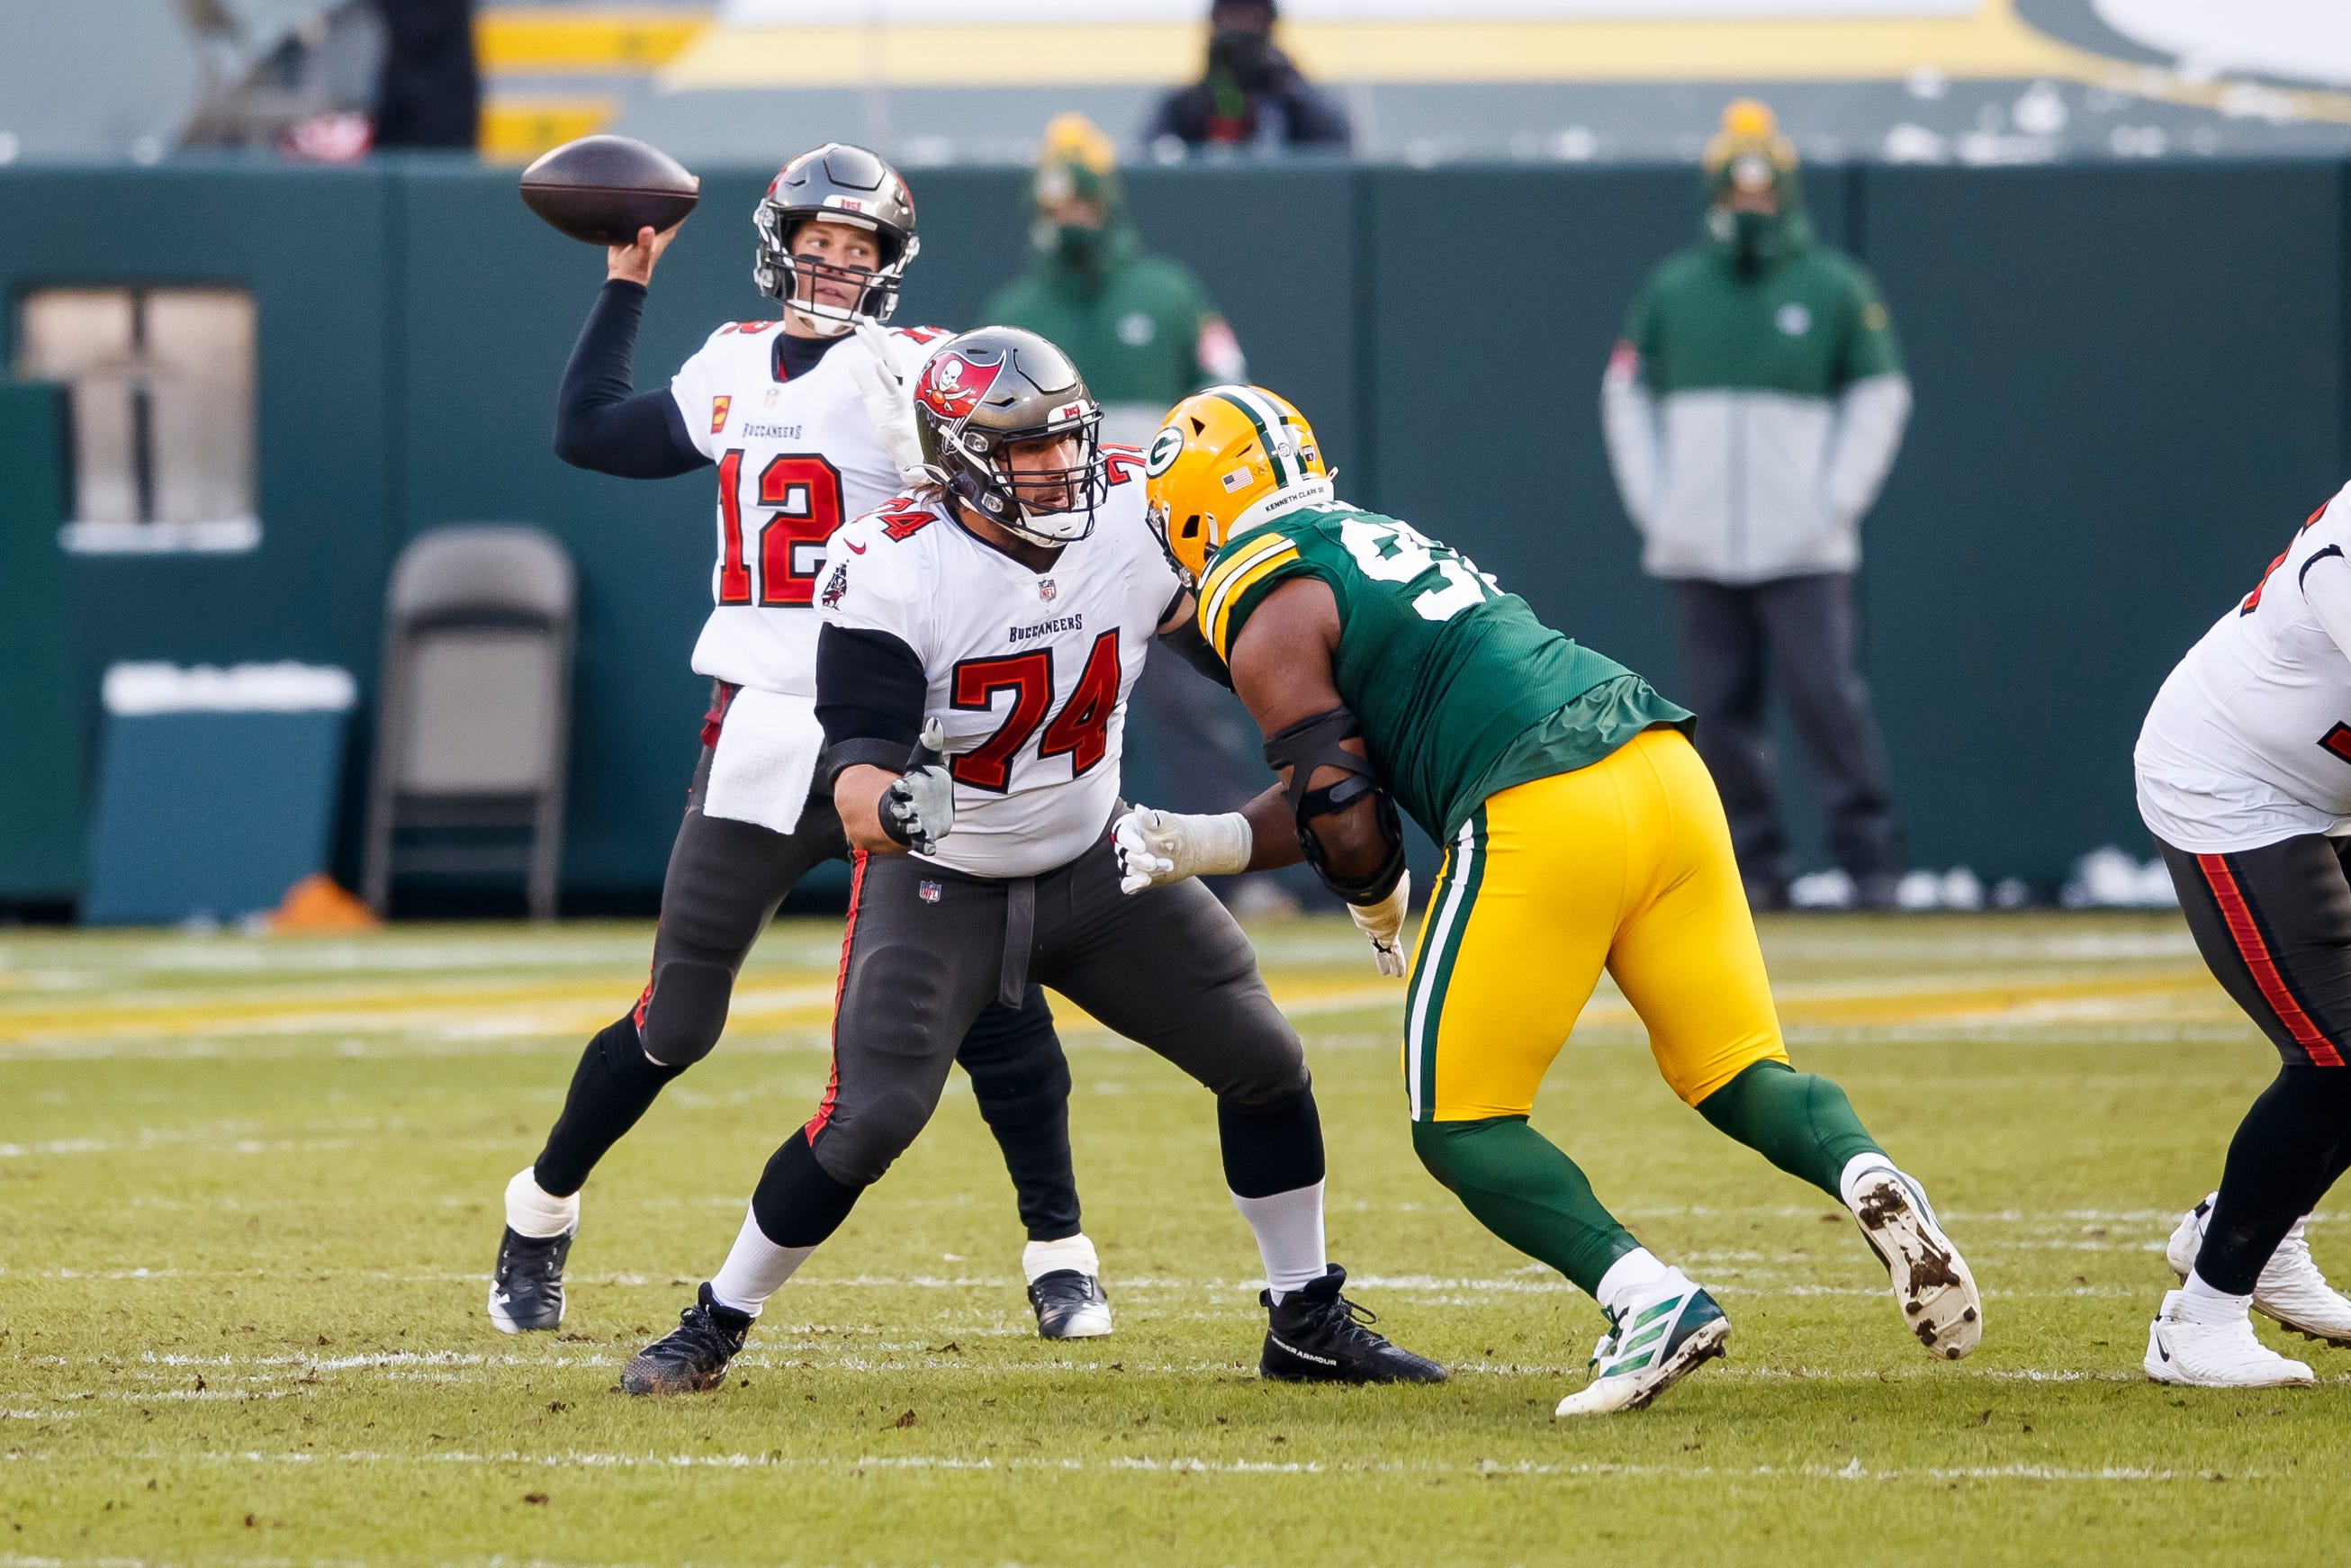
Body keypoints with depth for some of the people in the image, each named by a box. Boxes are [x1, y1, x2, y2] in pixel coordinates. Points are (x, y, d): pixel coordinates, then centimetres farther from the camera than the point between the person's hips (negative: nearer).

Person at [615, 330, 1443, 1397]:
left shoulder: (1135, 520, -14)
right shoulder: (893, 570, -26)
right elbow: (856, 771, -32)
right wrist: (893, 808, -55)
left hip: (1093, 867, 5)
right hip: (935, 884, -5)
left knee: (1263, 1064, 2)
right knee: (870, 1119, -19)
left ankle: (1308, 1325, 20)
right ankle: (712, 1328, 1)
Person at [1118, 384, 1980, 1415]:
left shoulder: (1269, 616, 2)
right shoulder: (1379, 544, 29)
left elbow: (1345, 818, 0)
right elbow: (1335, 794, 29)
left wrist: (1380, 913, 20)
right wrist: (1200, 845, 24)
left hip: (1542, 819, -8)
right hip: (1663, 774, 8)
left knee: (1461, 1128, 4)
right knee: (1739, 1071, 14)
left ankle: (1649, 1300, -15)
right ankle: (1867, 1179, -16)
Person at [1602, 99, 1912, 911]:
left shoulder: (1835, 287, 3)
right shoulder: (1671, 289, 10)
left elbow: (1879, 398, 5)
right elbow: (1626, 396, 14)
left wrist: (1835, 503, -3)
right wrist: (1652, 502, 4)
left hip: (1802, 548, -3)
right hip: (1699, 553, 3)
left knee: (1826, 697, -12)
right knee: (1720, 708, 1)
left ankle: (1868, 856, -7)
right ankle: (1755, 865, 8)